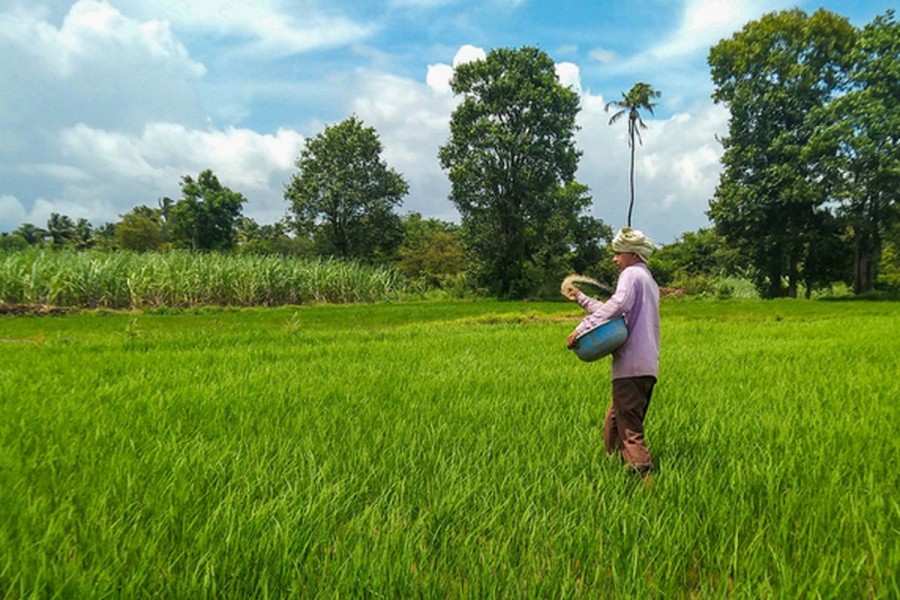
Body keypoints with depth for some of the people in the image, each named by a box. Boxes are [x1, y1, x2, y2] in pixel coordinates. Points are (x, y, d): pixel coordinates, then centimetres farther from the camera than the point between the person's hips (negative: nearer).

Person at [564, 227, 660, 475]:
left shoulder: (632, 274, -3)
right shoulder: (648, 279, 27)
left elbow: (616, 306, -23)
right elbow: (613, 312, 27)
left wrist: (581, 328, -27)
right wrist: (580, 298, 29)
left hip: (631, 365, -10)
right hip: (647, 366, 10)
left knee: (629, 429, -9)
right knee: (613, 426, 14)